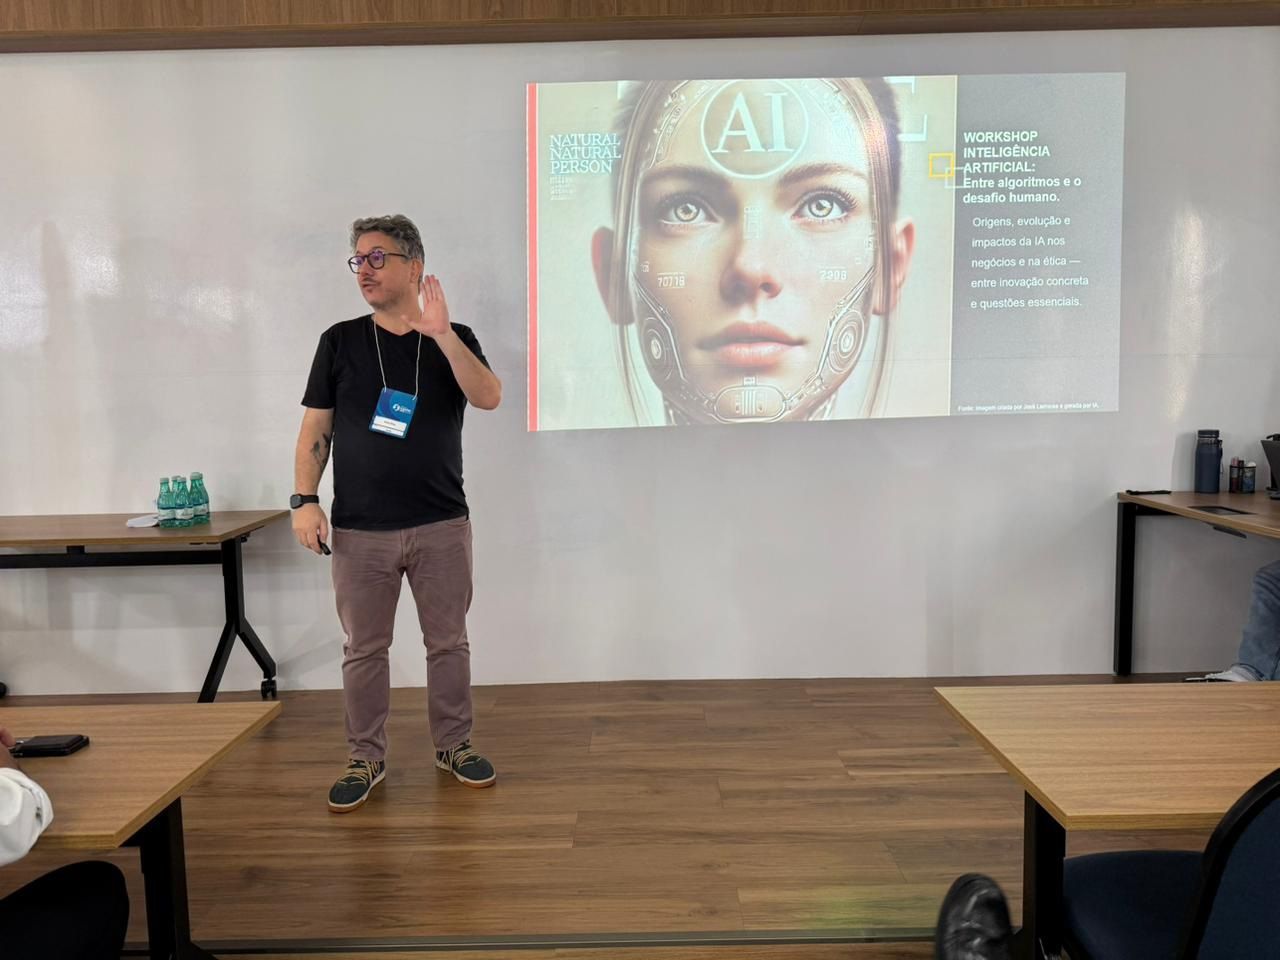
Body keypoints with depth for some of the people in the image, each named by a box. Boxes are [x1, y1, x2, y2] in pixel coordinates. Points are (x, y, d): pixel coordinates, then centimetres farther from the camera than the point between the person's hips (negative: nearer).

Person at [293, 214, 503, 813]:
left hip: (442, 526, 0)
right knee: (363, 650, 8)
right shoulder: (340, 341, 4)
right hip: (360, 530, 0)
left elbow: (489, 398, -15)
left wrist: (441, 335, -23)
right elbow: (315, 430, 4)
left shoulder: (454, 339, 3)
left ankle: (454, 746, 28)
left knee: (449, 642, 10)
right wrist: (305, 500, -6)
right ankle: (366, 759, 24)